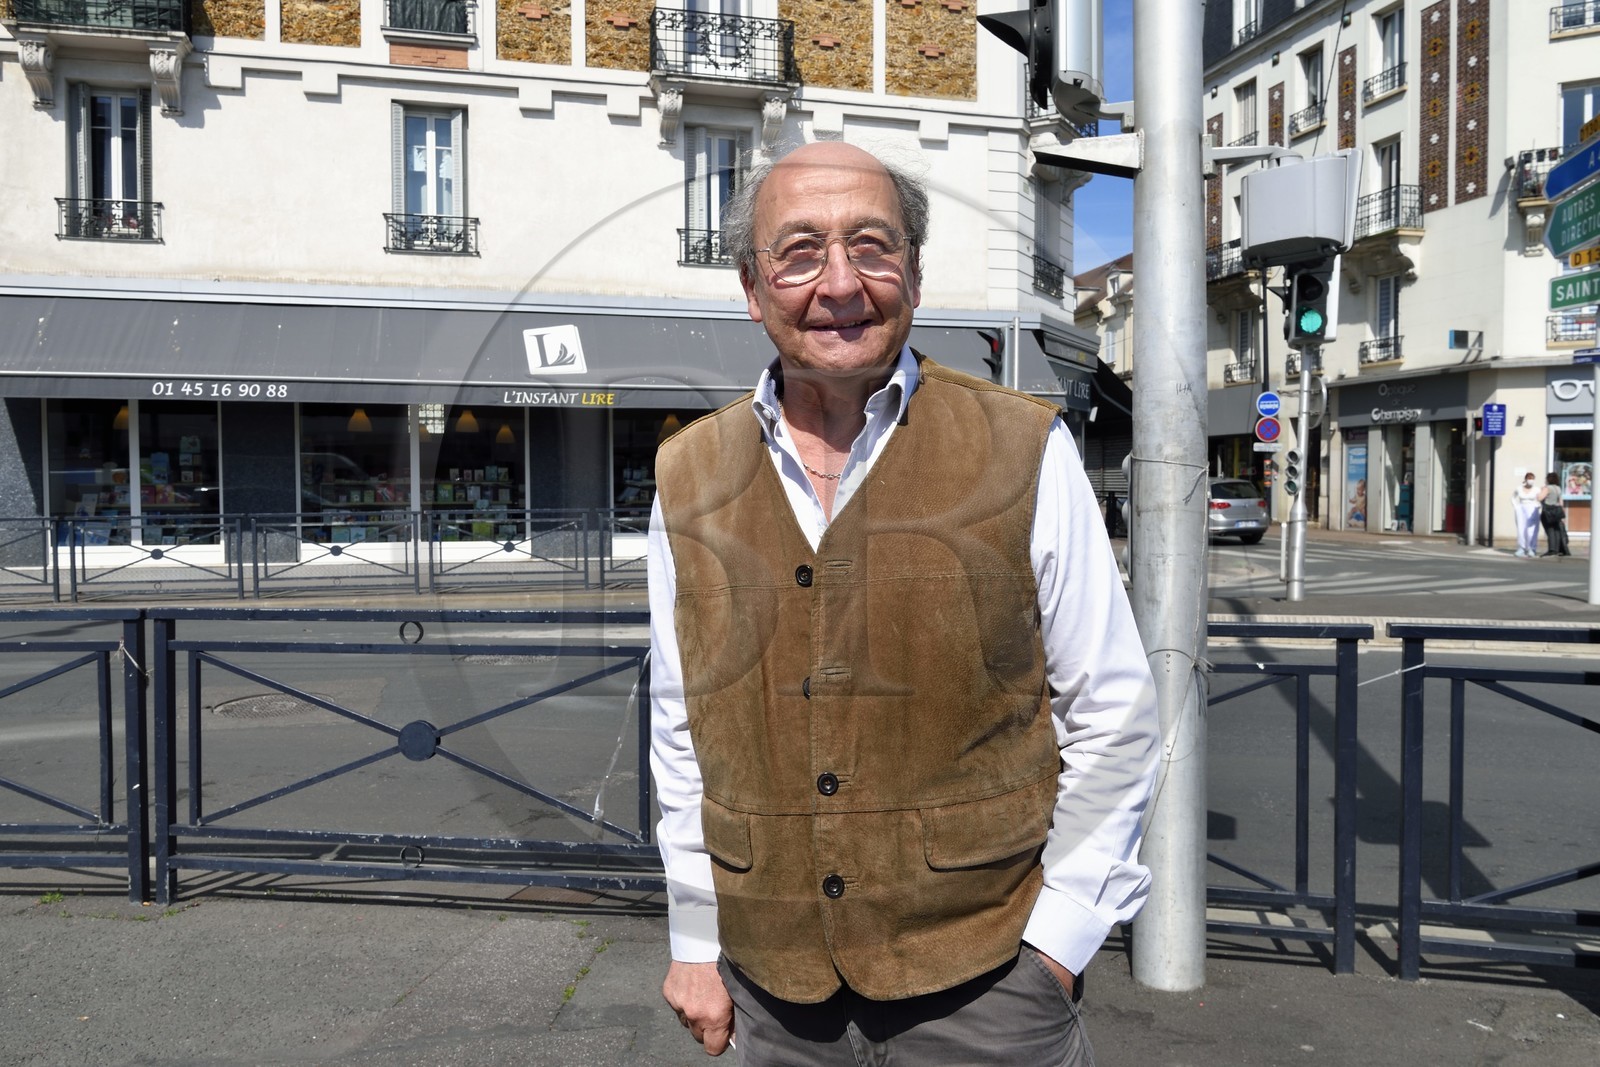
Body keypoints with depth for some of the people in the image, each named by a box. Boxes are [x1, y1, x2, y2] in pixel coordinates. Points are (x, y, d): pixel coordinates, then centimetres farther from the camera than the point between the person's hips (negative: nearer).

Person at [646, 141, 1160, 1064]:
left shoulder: (1025, 454, -8)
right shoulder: (689, 482, 1)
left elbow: (1113, 716, -3)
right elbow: (682, 733, 8)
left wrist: (1057, 938, -5)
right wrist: (696, 940, 9)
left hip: (981, 976, -2)